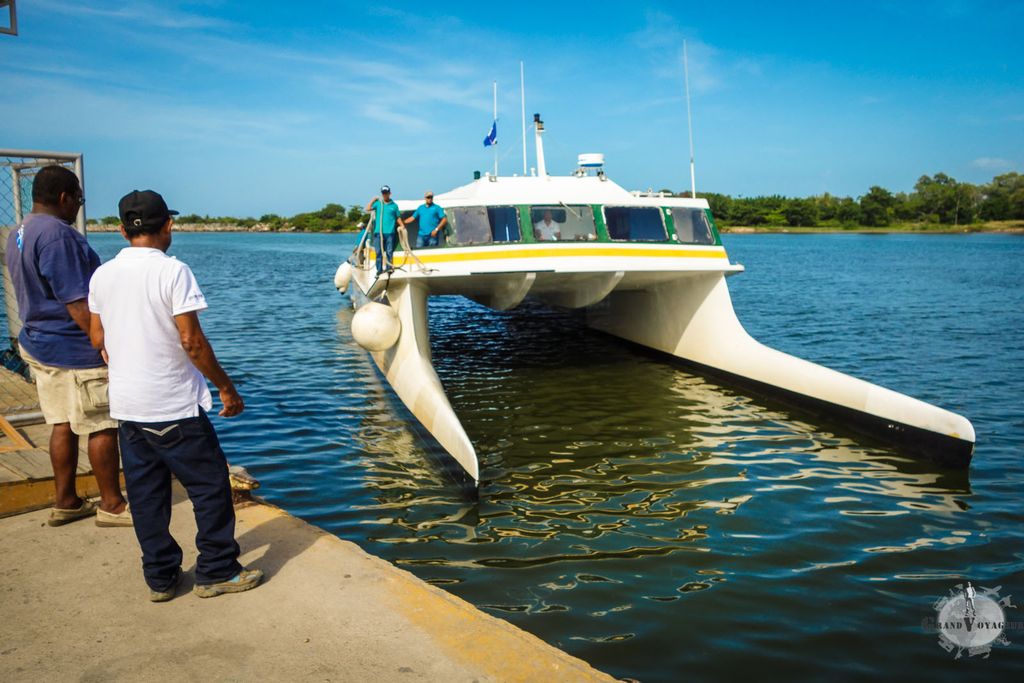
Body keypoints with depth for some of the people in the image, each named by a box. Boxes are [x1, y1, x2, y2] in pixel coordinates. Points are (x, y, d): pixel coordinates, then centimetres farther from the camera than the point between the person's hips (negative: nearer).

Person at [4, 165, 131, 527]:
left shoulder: (20, 233, 13)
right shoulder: (57, 234, -19)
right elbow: (76, 302, -23)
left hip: (39, 343, 10)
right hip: (74, 348, -10)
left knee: (63, 425, 15)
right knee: (103, 427, 0)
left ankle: (65, 502, 23)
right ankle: (112, 506, 8)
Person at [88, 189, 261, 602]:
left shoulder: (102, 276, 5)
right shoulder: (172, 271, -14)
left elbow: (98, 339, 12)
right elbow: (191, 341, -17)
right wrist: (226, 387, -8)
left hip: (126, 406, 7)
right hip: (174, 406, -6)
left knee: (145, 494, 14)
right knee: (210, 487, 7)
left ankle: (160, 578, 23)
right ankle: (217, 572, 15)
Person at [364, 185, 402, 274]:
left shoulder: (394, 205, 9)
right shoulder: (378, 203, 8)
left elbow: (398, 217, 15)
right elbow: (368, 209, -3)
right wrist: (373, 200, -1)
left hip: (390, 232, 0)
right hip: (378, 232, 0)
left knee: (389, 251, -1)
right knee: (379, 252, 2)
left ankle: (389, 267, 5)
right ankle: (379, 269, 5)